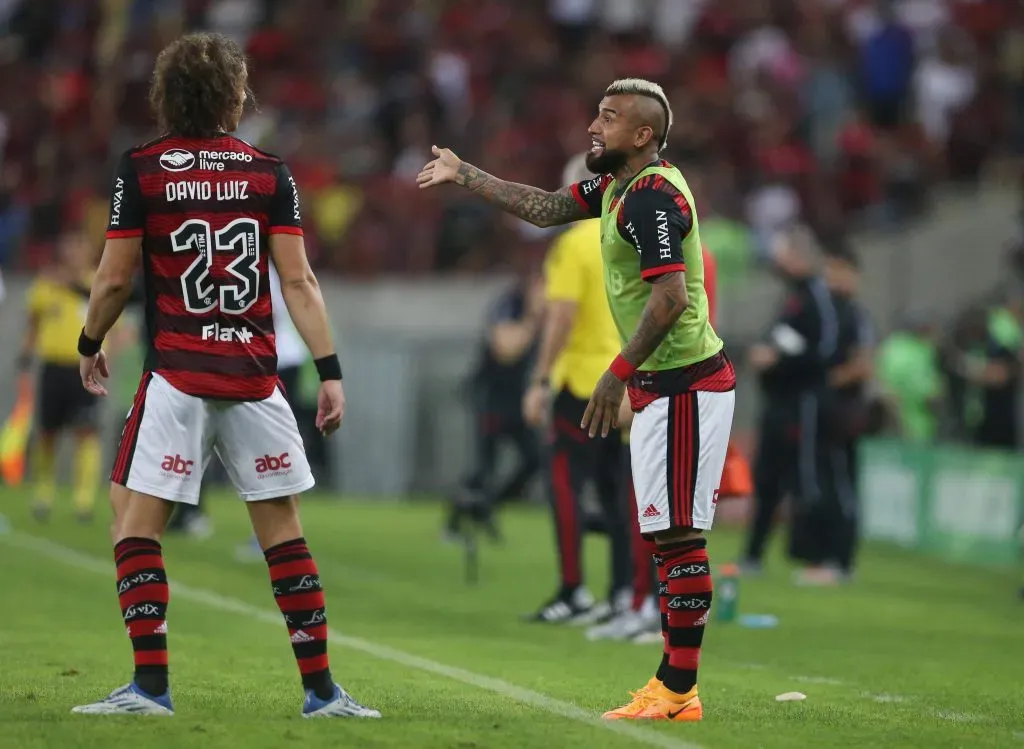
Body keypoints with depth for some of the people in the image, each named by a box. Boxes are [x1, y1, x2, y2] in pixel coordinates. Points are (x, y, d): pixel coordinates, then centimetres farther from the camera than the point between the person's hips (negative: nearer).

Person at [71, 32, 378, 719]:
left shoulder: (140, 171, -1)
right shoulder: (270, 174, 4)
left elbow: (115, 280, 1)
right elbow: (298, 282, 0)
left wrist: (91, 346, 18)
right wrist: (330, 371, 1)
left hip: (178, 375, -3)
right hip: (256, 379, 3)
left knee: (136, 520, 3)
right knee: (283, 528, 10)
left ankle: (150, 684, -6)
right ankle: (322, 689, 10)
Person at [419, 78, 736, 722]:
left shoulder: (653, 196, -18)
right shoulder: (618, 184, 14)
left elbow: (670, 298, -25)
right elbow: (546, 209, 26)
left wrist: (618, 373, -24)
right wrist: (464, 175, 26)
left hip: (685, 386, -11)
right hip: (660, 385, 11)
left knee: (680, 535, -10)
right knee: (670, 536, 10)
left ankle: (678, 689, -9)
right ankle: (673, 690, 12)